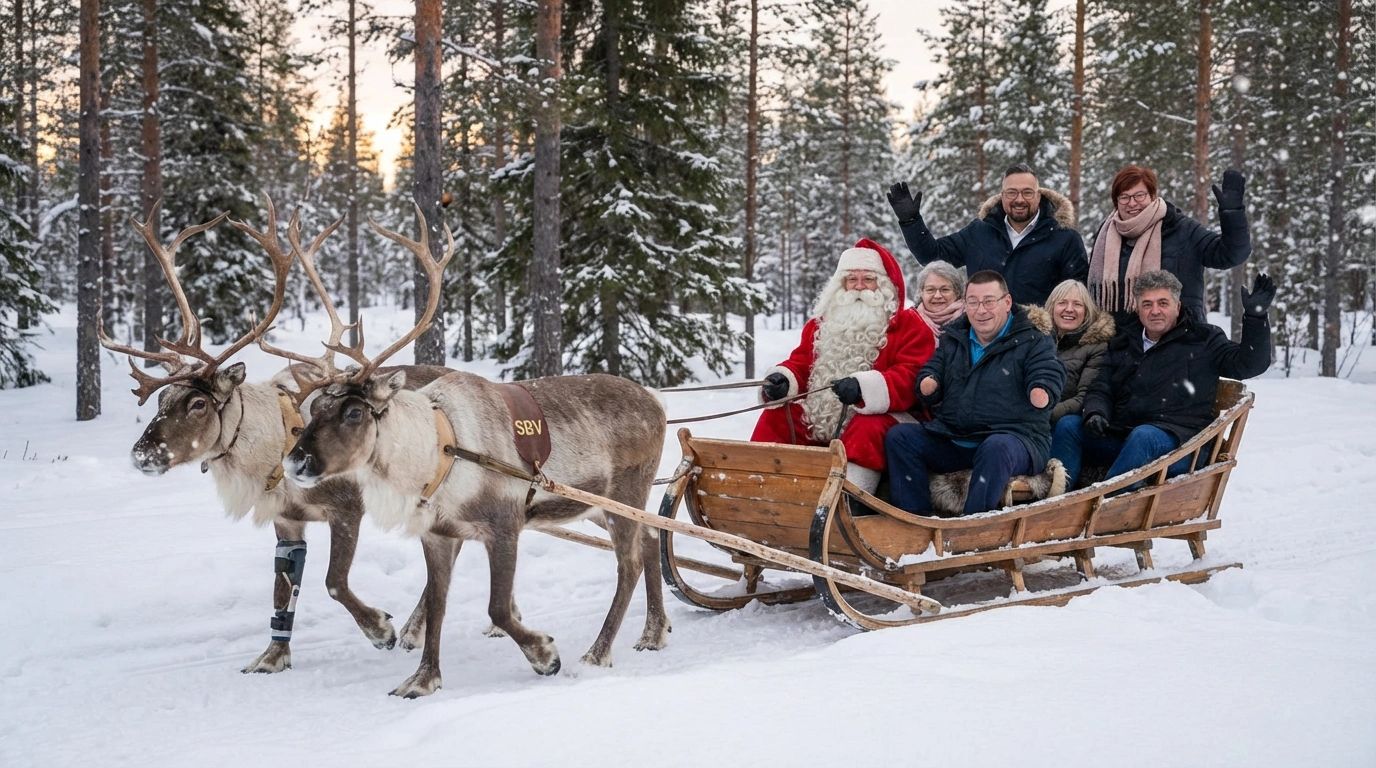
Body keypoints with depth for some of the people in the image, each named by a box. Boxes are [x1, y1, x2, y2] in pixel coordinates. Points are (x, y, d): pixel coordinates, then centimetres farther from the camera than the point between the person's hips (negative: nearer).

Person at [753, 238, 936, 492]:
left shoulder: (909, 325, -1)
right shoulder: (823, 322, 19)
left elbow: (910, 379, -14)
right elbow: (800, 363, 18)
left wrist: (864, 388, -32)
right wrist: (782, 380, -8)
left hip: (877, 416, -6)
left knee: (868, 430, -36)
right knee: (775, 415, -7)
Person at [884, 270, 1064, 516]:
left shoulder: (1034, 342, 3)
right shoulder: (952, 339, 18)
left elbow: (1048, 377, -11)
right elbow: (932, 370, 19)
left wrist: (1041, 392, -37)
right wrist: (928, 386, -8)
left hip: (1015, 438, -5)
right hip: (952, 438, 5)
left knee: (997, 447, -40)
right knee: (899, 437, -13)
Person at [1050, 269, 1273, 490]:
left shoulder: (1202, 339, 12)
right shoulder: (1123, 344, 23)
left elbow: (1249, 364, 3)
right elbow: (1101, 389, 20)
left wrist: (1255, 317, -10)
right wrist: (1094, 413, -4)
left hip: (1178, 441, -4)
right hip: (1120, 436, 5)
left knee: (1144, 436, -37)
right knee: (1068, 425, -17)